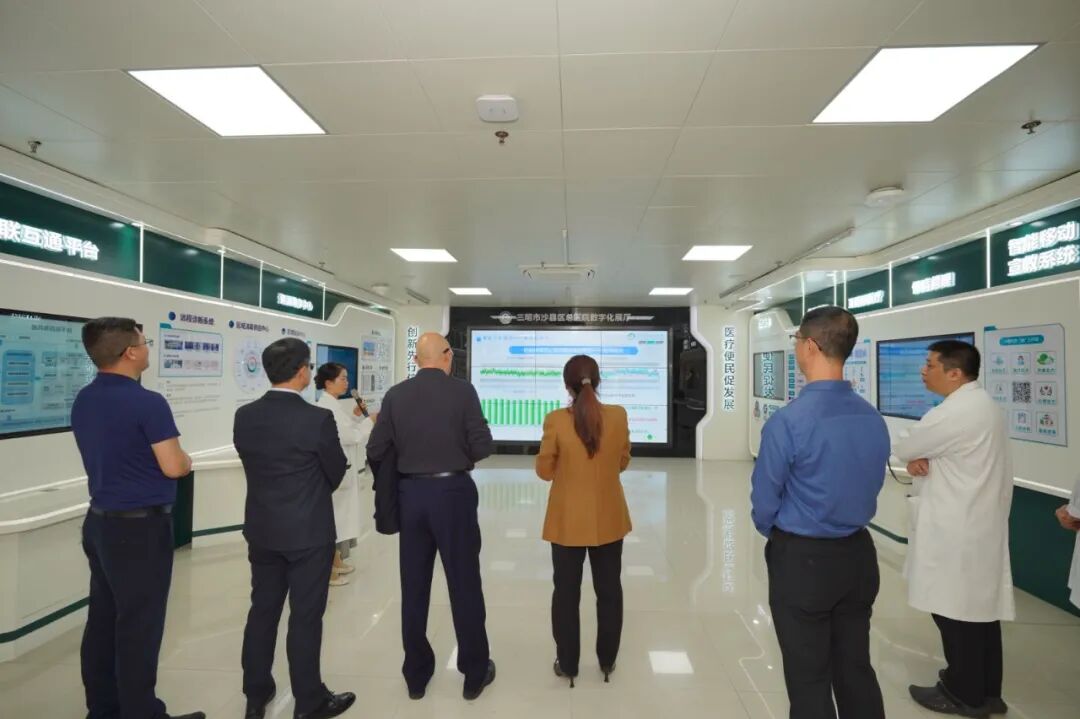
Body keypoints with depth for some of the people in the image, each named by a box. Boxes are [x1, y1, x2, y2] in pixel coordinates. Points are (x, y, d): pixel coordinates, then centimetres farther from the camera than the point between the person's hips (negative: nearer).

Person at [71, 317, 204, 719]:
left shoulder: (83, 401, 5)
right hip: (141, 526, -8)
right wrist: (185, 459, 0)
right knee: (139, 624, 3)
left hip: (100, 520, 8)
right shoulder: (147, 403, -21)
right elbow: (174, 467, -21)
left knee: (103, 619, 16)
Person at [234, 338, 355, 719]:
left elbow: (251, 464, 7)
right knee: (306, 616, 7)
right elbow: (336, 473, -7)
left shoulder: (244, 416, -3)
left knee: (262, 610, 19)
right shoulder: (318, 419, -19)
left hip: (261, 530, 6)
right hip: (309, 532, -5)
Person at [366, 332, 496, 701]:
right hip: (454, 492, -3)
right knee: (464, 584, 9)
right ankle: (475, 672, 24)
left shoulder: (395, 395, -1)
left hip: (410, 494, 3)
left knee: (414, 586, 15)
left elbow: (375, 451, 0)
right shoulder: (463, 391, -10)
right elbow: (483, 446, -12)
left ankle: (416, 674, 29)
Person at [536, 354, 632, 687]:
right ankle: (607, 661, 33)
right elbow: (622, 462, 2)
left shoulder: (556, 420, -17)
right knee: (609, 590, 18)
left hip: (568, 520, -2)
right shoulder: (618, 416, -11)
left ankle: (567, 663, 27)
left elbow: (544, 470, -8)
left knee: (566, 591, 14)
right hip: (609, 519, 2)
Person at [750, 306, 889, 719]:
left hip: (802, 559, -6)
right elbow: (871, 486, 9)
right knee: (857, 670, 21)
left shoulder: (788, 421, -23)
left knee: (809, 679, 11)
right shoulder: (873, 418, -3)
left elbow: (764, 502, -12)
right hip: (858, 554, 6)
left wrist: (778, 536, 9)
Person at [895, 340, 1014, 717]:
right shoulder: (984, 404, 10)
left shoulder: (956, 412, -24)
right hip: (981, 523, 10)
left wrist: (914, 457, 6)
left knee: (955, 610, 4)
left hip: (956, 531, -10)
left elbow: (902, 448, -15)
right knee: (981, 607, 18)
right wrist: (920, 458, -5)